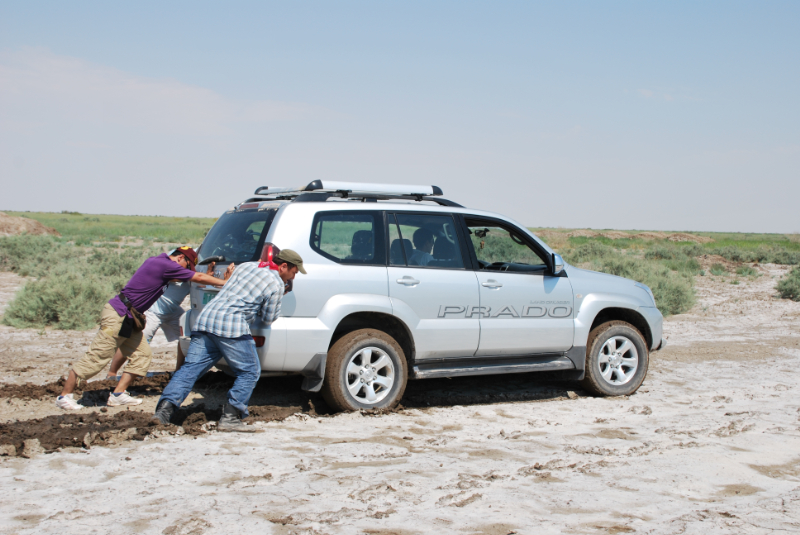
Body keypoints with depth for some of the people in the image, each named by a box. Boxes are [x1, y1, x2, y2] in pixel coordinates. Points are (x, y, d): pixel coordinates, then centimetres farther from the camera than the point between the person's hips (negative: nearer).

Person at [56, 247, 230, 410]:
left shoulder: (155, 261, 13)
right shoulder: (166, 265, -14)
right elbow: (199, 277, -11)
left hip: (128, 320, 10)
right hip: (117, 315, -10)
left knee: (143, 355, 6)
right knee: (96, 358, -6)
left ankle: (118, 394, 9)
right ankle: (65, 396, 2)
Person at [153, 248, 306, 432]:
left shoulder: (246, 266, 21)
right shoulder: (276, 284, 1)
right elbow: (268, 318, 7)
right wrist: (279, 296, 21)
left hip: (206, 318, 7)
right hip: (232, 327, -7)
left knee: (190, 368, 5)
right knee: (249, 372, 4)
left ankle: (166, 406, -8)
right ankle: (230, 417, -3)